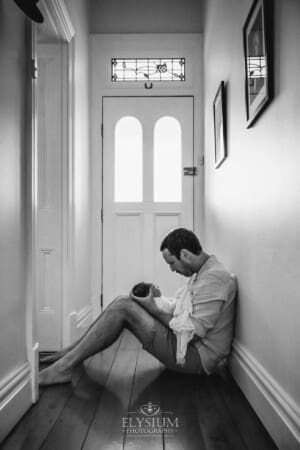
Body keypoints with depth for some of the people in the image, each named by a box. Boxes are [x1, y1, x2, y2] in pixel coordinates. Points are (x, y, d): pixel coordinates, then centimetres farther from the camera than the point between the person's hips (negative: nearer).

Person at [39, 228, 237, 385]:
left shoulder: (213, 278, -20)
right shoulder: (201, 273, 12)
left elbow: (190, 334, -23)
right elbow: (177, 312, 12)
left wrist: (154, 309, -14)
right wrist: (154, 304, -5)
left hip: (195, 357, -10)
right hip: (186, 346, 10)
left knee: (123, 307, -17)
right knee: (123, 302, 2)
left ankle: (65, 366, -11)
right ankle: (71, 353, 7)